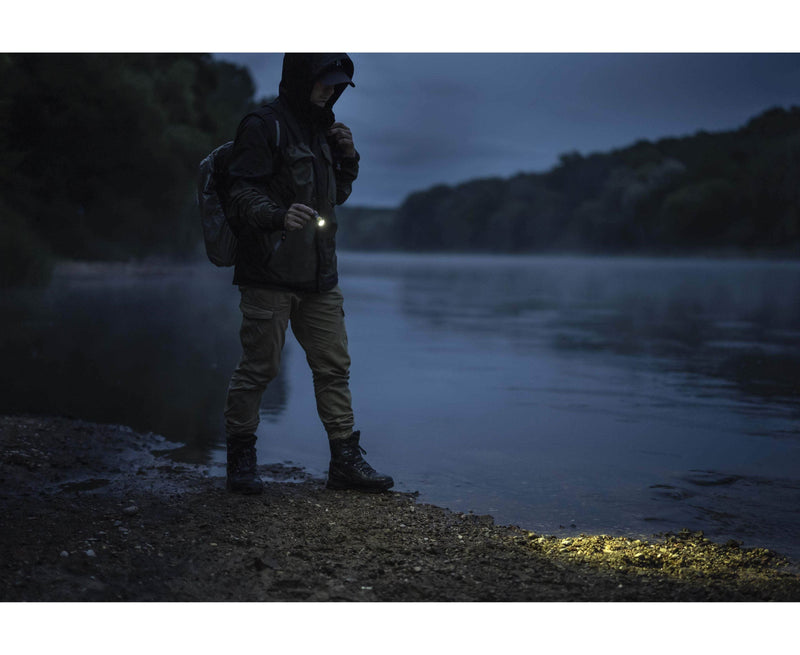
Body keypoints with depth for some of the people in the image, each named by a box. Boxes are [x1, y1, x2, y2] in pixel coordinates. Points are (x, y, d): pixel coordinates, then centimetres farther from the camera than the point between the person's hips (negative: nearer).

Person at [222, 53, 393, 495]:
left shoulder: (320, 128, 19)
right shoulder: (263, 126, -7)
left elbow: (337, 194, 26)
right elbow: (243, 194, -14)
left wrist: (347, 157, 9)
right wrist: (279, 215, -31)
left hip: (318, 275, 8)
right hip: (270, 272, -8)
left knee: (334, 366, 7)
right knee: (258, 367, -2)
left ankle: (346, 461, 13)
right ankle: (240, 462, 11)